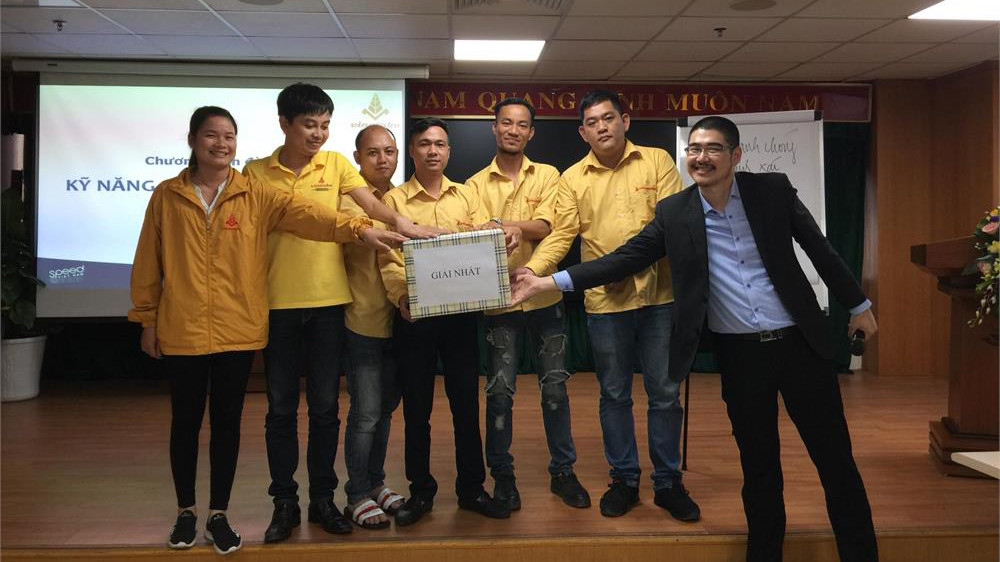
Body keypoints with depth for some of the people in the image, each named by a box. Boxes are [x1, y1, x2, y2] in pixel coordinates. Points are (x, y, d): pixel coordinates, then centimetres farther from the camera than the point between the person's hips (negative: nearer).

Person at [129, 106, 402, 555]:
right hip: (180, 331, 0)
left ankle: (218, 515, 23)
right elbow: (147, 264, 6)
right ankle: (186, 512, 29)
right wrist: (147, 319, 5)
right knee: (186, 420, 11)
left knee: (227, 420, 8)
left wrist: (359, 229, -27)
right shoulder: (166, 197, 3)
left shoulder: (255, 196, 1)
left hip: (238, 330, 0)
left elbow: (305, 213, -14)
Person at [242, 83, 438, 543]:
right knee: (281, 408, 8)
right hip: (276, 303, 0)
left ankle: (323, 499, 23)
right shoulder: (256, 173, 2)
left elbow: (369, 202, -11)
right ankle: (284, 502, 22)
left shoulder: (335, 164, 3)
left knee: (325, 406, 8)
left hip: (327, 301, 0)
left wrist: (399, 221, -30)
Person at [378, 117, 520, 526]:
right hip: (414, 315, -2)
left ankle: (471, 488, 22)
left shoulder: (467, 195, 11)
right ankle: (421, 491, 21)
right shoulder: (393, 200, 2)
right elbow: (388, 260, -8)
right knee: (416, 407, 7)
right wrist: (402, 295, -27)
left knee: (466, 402, 8)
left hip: (460, 312, 2)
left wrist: (505, 234, -23)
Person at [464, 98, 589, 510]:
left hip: (544, 297, 1)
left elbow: (544, 227, -10)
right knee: (500, 390, 3)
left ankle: (563, 471, 23)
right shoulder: (477, 184, 5)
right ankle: (502, 474, 18)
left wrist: (499, 223, -24)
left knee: (555, 386, 9)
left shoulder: (547, 176, 5)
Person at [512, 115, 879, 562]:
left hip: (798, 341, 0)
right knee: (758, 465, 11)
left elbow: (819, 249, 5)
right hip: (739, 354, 1)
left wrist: (858, 304, 11)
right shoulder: (673, 212, 0)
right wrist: (549, 281, -7)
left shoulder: (773, 189, -2)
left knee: (835, 458, 6)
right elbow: (624, 259, -1)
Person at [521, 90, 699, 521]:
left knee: (665, 393, 8)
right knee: (614, 395, 11)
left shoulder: (657, 161, 2)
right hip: (604, 300, 1)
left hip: (659, 295, -1)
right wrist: (530, 271, -19)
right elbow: (561, 236, -2)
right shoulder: (573, 178, 4)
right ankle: (624, 480, 26)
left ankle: (668, 482, 23)